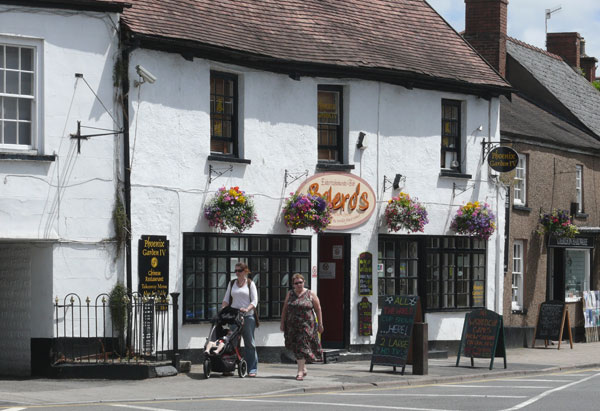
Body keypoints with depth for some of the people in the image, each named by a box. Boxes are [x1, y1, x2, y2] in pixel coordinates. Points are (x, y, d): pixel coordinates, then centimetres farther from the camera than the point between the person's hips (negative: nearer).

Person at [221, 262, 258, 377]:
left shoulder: (250, 284, 5)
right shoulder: (232, 284, 15)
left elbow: (254, 301, -1)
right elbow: (226, 299, 15)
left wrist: (247, 309, -18)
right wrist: (222, 310, -2)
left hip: (247, 317, -3)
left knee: (249, 343, -2)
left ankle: (252, 369, 0)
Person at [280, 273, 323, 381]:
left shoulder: (310, 294, 1)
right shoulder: (290, 294, 9)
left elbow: (318, 309, 4)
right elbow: (285, 309, 11)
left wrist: (320, 324, 2)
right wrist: (282, 323, 6)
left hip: (306, 326, -3)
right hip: (292, 326, 3)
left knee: (302, 347, -11)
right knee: (296, 347, 8)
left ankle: (300, 372, -12)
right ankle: (304, 368, 24)